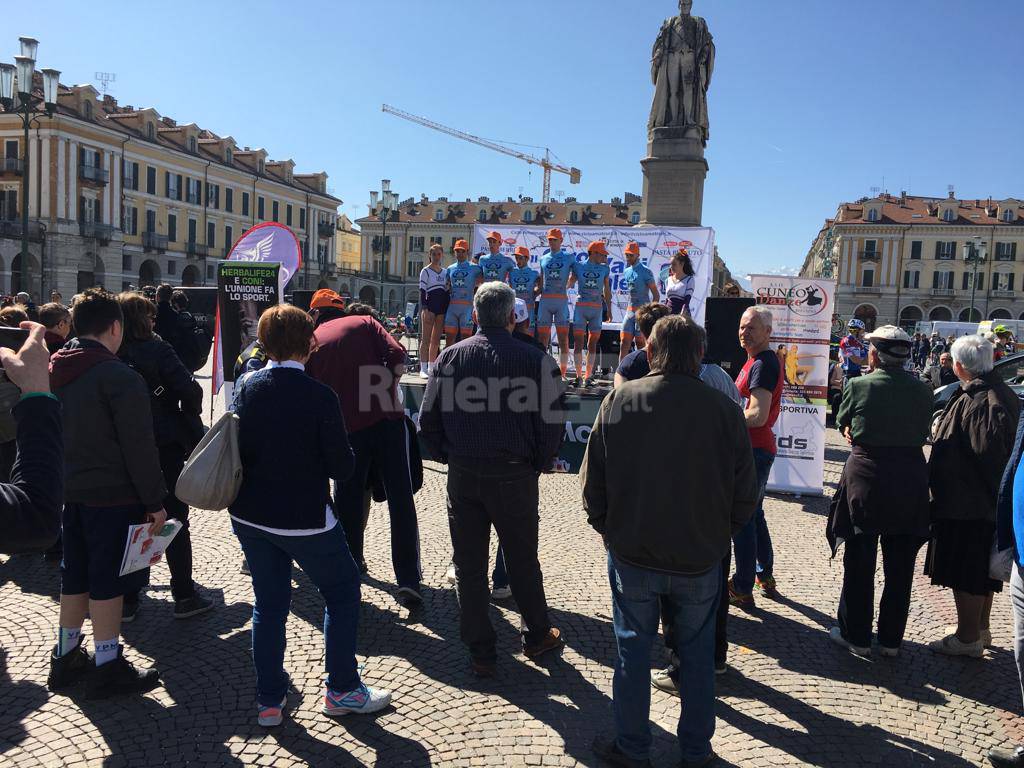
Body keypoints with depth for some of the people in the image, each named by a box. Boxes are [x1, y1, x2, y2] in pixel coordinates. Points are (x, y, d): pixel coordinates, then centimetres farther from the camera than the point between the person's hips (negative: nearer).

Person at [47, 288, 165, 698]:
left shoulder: (54, 371, 7)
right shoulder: (120, 377, -17)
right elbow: (139, 447, -18)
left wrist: (60, 482, 21)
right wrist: (154, 501, -12)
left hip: (70, 491, 8)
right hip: (112, 495, -7)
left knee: (74, 576, 18)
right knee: (107, 580, 3)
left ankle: (65, 657, 31)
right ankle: (107, 667, 13)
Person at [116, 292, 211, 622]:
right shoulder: (155, 349, -12)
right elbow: (190, 390, -20)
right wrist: (190, 421, -1)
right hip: (164, 446, -4)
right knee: (175, 521, 6)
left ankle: (127, 600, 19)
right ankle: (184, 596, 11)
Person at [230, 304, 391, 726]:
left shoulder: (246, 387, -3)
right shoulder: (319, 395, -19)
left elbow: (238, 448, 6)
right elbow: (342, 468, -16)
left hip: (249, 516, 6)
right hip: (304, 518, -5)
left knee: (269, 602, 17)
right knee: (342, 590, 14)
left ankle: (269, 699, 24)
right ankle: (342, 689, 20)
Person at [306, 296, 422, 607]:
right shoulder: (364, 322, 6)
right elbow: (397, 355, -8)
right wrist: (387, 388, 6)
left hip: (346, 427, 1)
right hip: (387, 418, 0)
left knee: (348, 503, 15)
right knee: (401, 500, 4)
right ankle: (409, 581, 1)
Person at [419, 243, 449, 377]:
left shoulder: (445, 272, 15)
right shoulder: (425, 271, -1)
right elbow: (422, 291, -7)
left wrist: (447, 310, 10)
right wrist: (424, 309, -16)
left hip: (442, 307, 6)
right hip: (429, 306, -5)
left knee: (436, 340, 8)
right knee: (426, 338, -7)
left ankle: (432, 368, 13)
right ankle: (423, 368, -6)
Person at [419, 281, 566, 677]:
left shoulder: (450, 357, 0)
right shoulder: (535, 360, -8)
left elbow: (428, 420, 2)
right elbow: (553, 421, -10)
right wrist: (539, 463, 5)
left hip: (462, 476, 2)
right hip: (514, 475, -1)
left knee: (469, 566, 11)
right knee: (522, 561, 16)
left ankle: (480, 652, 20)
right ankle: (538, 636, 33)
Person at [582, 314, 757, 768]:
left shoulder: (619, 400, -10)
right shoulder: (724, 409, -11)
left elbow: (592, 481, -4)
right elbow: (745, 494, -3)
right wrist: (718, 536, 12)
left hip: (631, 555, 0)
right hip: (701, 559, 1)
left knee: (633, 652, 14)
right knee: (696, 655, 18)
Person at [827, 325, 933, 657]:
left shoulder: (859, 386, -11)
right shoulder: (922, 390, -1)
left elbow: (842, 423, 3)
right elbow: (922, 433, 6)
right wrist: (897, 444, 8)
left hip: (866, 479, -3)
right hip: (911, 483, 3)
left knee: (859, 565, 9)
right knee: (900, 567, 14)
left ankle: (856, 636, 18)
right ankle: (891, 639, 24)